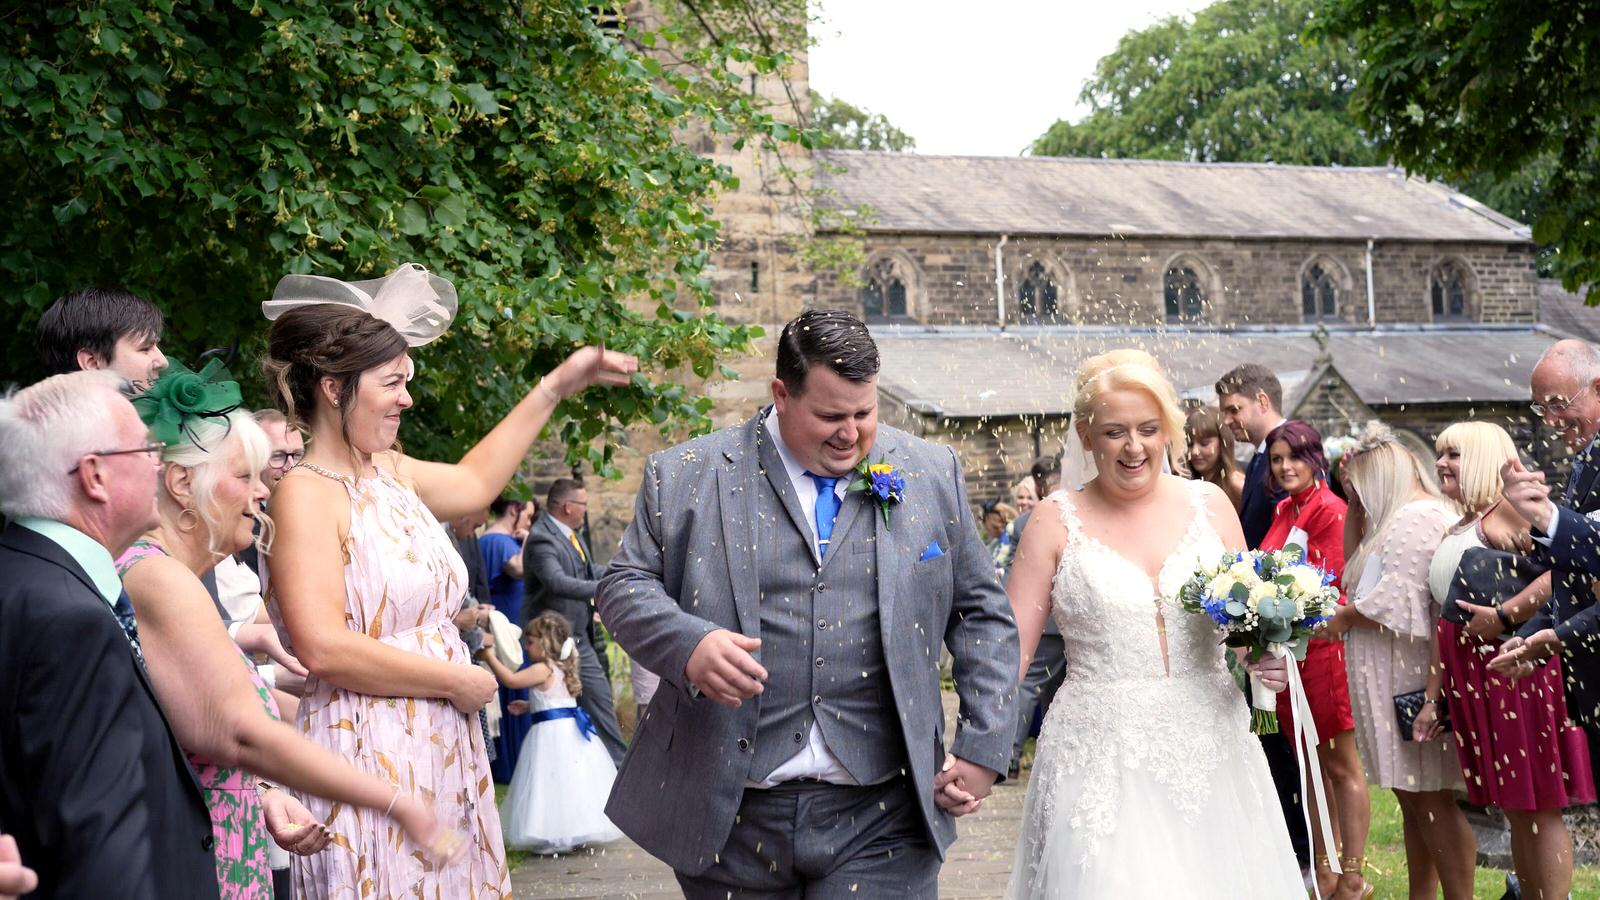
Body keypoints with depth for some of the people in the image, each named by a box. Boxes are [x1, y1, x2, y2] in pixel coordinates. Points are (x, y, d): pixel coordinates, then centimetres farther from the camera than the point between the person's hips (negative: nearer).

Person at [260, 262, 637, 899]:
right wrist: (459, 682, -13)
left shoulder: (389, 473, 9)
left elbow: (473, 482, 29)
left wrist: (557, 387, 30)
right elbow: (324, 649, -22)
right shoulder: (306, 492, -14)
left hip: (442, 758, 8)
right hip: (371, 760, -8)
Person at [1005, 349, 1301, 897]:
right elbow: (1010, 647, -3)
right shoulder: (1057, 520, -1)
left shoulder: (1209, 506, 6)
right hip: (1102, 764, -2)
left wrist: (1269, 659, -6)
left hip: (1212, 755, 3)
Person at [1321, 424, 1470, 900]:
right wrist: (1355, 506, 19)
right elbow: (1355, 563, 30)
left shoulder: (1417, 518, -14)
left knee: (1430, 799, -7)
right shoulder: (1406, 516, 19)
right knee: (1413, 798, 13)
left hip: (1414, 680, -11)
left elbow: (1399, 596, -22)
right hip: (1396, 681, 11)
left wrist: (1343, 618, -7)